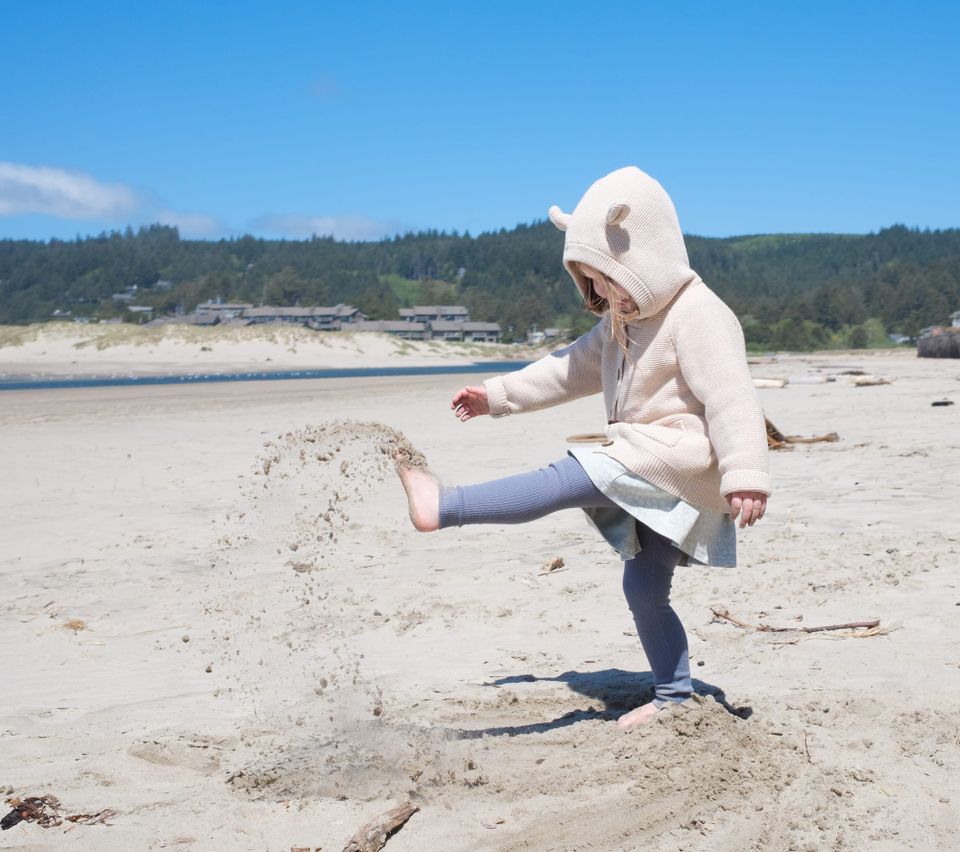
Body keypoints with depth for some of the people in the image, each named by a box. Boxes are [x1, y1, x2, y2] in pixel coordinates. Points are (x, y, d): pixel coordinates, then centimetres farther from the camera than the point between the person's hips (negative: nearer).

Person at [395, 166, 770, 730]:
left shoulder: (698, 315, -16)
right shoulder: (623, 321, 14)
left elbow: (731, 399, -24)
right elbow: (575, 367, 23)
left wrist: (746, 476, -32)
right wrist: (499, 394, 19)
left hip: (683, 458, -10)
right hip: (649, 469, 10)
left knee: (575, 477, -25)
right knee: (644, 587, 11)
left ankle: (445, 506, -30)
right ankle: (674, 696, 20)